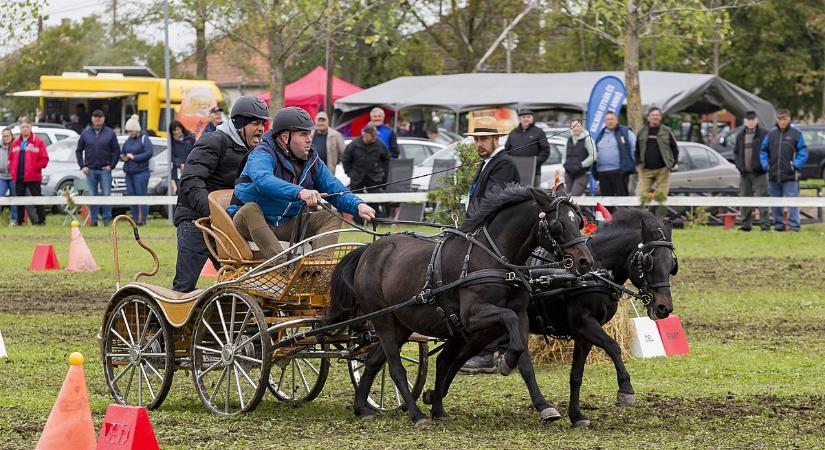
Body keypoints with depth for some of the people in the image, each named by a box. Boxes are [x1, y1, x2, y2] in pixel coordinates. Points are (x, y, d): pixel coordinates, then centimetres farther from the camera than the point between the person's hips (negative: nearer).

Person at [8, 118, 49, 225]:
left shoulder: (38, 142, -2)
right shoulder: (15, 143, 13)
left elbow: (44, 159, -5)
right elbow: (11, 158, 18)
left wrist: (35, 167, -14)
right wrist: (12, 170, 4)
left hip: (33, 177, -5)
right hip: (19, 177, 5)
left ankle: (41, 220, 0)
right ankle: (19, 221, 15)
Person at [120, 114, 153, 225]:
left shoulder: (144, 139, -4)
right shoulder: (128, 140, 16)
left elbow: (149, 153, -14)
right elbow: (122, 152, 24)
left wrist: (134, 157, -14)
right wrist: (123, 157, 1)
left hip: (141, 172, -7)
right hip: (129, 173, 7)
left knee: (141, 195, -7)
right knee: (131, 195, 6)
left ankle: (142, 220, -5)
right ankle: (135, 219, 12)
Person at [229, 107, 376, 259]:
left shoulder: (311, 160, 5)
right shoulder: (262, 154, -16)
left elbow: (336, 191, 6)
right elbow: (262, 180, -39)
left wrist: (358, 206, -16)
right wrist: (299, 192, -53)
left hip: (287, 226, 6)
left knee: (331, 218, -9)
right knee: (249, 210, -38)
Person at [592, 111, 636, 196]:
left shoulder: (625, 132, 3)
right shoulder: (600, 135, 18)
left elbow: (635, 147, 1)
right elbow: (595, 152, 22)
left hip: (619, 172, -5)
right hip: (602, 172, 5)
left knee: (622, 195, -7)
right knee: (606, 198, 6)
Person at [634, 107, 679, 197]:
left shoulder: (667, 131, 4)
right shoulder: (642, 132, 11)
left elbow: (675, 148, 7)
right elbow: (637, 150, 17)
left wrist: (674, 164, -2)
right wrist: (638, 163, 4)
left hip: (662, 170, -2)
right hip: (645, 170, 2)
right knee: (640, 195, -5)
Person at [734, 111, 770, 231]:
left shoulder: (764, 134, -2)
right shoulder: (740, 136, 13)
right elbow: (736, 151, 20)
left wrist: (763, 165, -10)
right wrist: (738, 164, 5)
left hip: (759, 173, -5)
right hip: (744, 172, 5)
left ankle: (764, 223, -8)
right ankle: (745, 223, 13)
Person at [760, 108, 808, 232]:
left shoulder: (796, 133, -1)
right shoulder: (771, 133, 10)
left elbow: (803, 151, -2)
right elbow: (763, 151, 16)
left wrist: (796, 165, -12)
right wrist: (765, 164, 2)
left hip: (790, 176, -5)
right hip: (773, 175, 5)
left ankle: (794, 225, -6)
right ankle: (779, 225, 18)